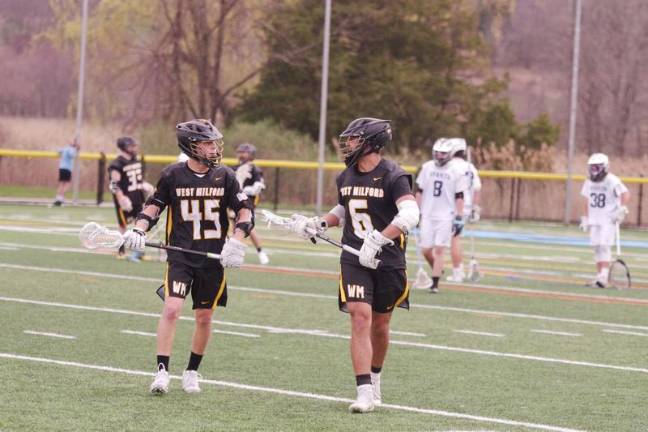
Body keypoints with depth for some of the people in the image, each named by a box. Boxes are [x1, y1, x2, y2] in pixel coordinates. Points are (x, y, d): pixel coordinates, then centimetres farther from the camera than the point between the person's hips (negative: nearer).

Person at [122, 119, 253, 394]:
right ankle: (162, 372, -12)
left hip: (214, 258, 2)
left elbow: (244, 210, 7)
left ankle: (192, 372, 25)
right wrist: (138, 229, -7)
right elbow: (155, 204, 9)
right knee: (171, 309, -17)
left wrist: (236, 241, -7)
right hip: (180, 255, -2)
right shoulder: (173, 175, -3)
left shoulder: (224, 176, 1)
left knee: (204, 317, 7)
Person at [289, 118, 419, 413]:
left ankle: (374, 378, 35)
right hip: (354, 259, 3)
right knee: (360, 319, -11)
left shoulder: (393, 176, -13)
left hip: (388, 261, -3)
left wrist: (377, 240, -33)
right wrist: (317, 224, 8)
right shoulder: (346, 177, 8)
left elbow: (409, 215, -25)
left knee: (379, 325, 10)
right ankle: (365, 391, -15)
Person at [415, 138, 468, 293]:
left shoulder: (457, 170, -5)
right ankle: (437, 271, 31)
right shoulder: (427, 167, 4)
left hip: (446, 216, -4)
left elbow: (459, 196, -3)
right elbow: (420, 191, 11)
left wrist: (459, 218, -7)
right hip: (428, 215, 4)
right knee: (425, 250, 4)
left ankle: (435, 283, -4)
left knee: (439, 250, -8)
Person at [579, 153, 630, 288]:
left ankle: (604, 277, -19)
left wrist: (622, 210, -27)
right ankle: (599, 276, 12)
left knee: (604, 246, -15)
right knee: (597, 248, 7)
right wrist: (585, 218, 17)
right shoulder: (589, 183, 9)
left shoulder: (612, 181, -12)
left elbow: (625, 194, -17)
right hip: (594, 220, 7)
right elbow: (586, 201, 18)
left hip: (609, 220, -7)